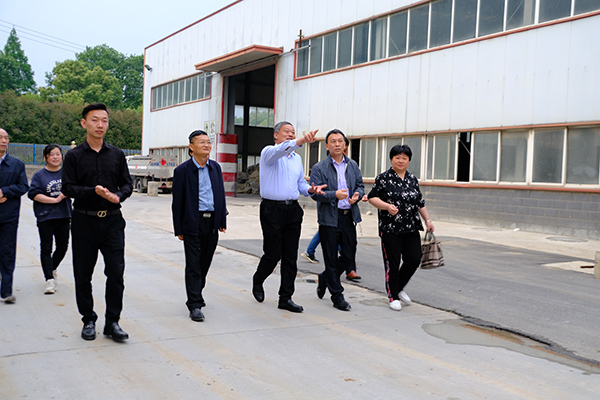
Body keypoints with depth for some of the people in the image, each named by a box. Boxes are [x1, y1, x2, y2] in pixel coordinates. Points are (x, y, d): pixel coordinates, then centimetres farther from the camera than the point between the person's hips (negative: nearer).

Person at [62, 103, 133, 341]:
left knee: (116, 272, -4)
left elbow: (127, 184, 10)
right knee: (83, 274, 6)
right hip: (84, 221, -1)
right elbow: (67, 188, -4)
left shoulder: (117, 155, 9)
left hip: (112, 220, 1)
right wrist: (94, 191, -19)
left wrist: (118, 195, -12)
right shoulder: (74, 156, 2)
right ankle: (88, 320, 21)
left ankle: (112, 321, 7)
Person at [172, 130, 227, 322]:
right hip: (193, 223, -5)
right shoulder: (182, 170, -5)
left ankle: (196, 294, 32)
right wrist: (179, 229, -5)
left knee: (204, 263, 14)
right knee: (193, 266, -3)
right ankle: (195, 305, 0)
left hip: (212, 223, 5)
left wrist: (222, 221, 11)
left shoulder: (215, 167, 10)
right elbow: (177, 202, -3)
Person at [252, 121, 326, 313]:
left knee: (291, 257, 5)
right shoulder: (269, 152, -5)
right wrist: (301, 141, -45)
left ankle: (285, 298, 12)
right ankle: (257, 281, 28)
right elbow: (280, 150, -29)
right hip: (272, 209, -6)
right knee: (273, 254, -2)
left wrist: (310, 189, -1)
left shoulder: (297, 158, 17)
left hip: (293, 210, 6)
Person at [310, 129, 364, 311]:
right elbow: (315, 193, -9)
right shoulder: (319, 168, -3)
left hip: (349, 217, 5)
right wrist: (334, 194, -24)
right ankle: (337, 296, 15)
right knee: (331, 259, 3)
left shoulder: (353, 165, 12)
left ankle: (325, 278, 34)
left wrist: (357, 195, -8)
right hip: (329, 219, -4)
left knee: (349, 256, 8)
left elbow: (360, 185, 15)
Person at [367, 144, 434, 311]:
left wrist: (428, 220, 13)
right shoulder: (383, 178, -2)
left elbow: (420, 203, 19)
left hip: (411, 228, 5)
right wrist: (387, 206, -18)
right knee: (392, 264, 0)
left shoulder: (412, 179, 13)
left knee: (414, 260, 1)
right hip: (390, 228, -5)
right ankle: (393, 296, 15)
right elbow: (372, 197, -3)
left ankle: (399, 288, 25)